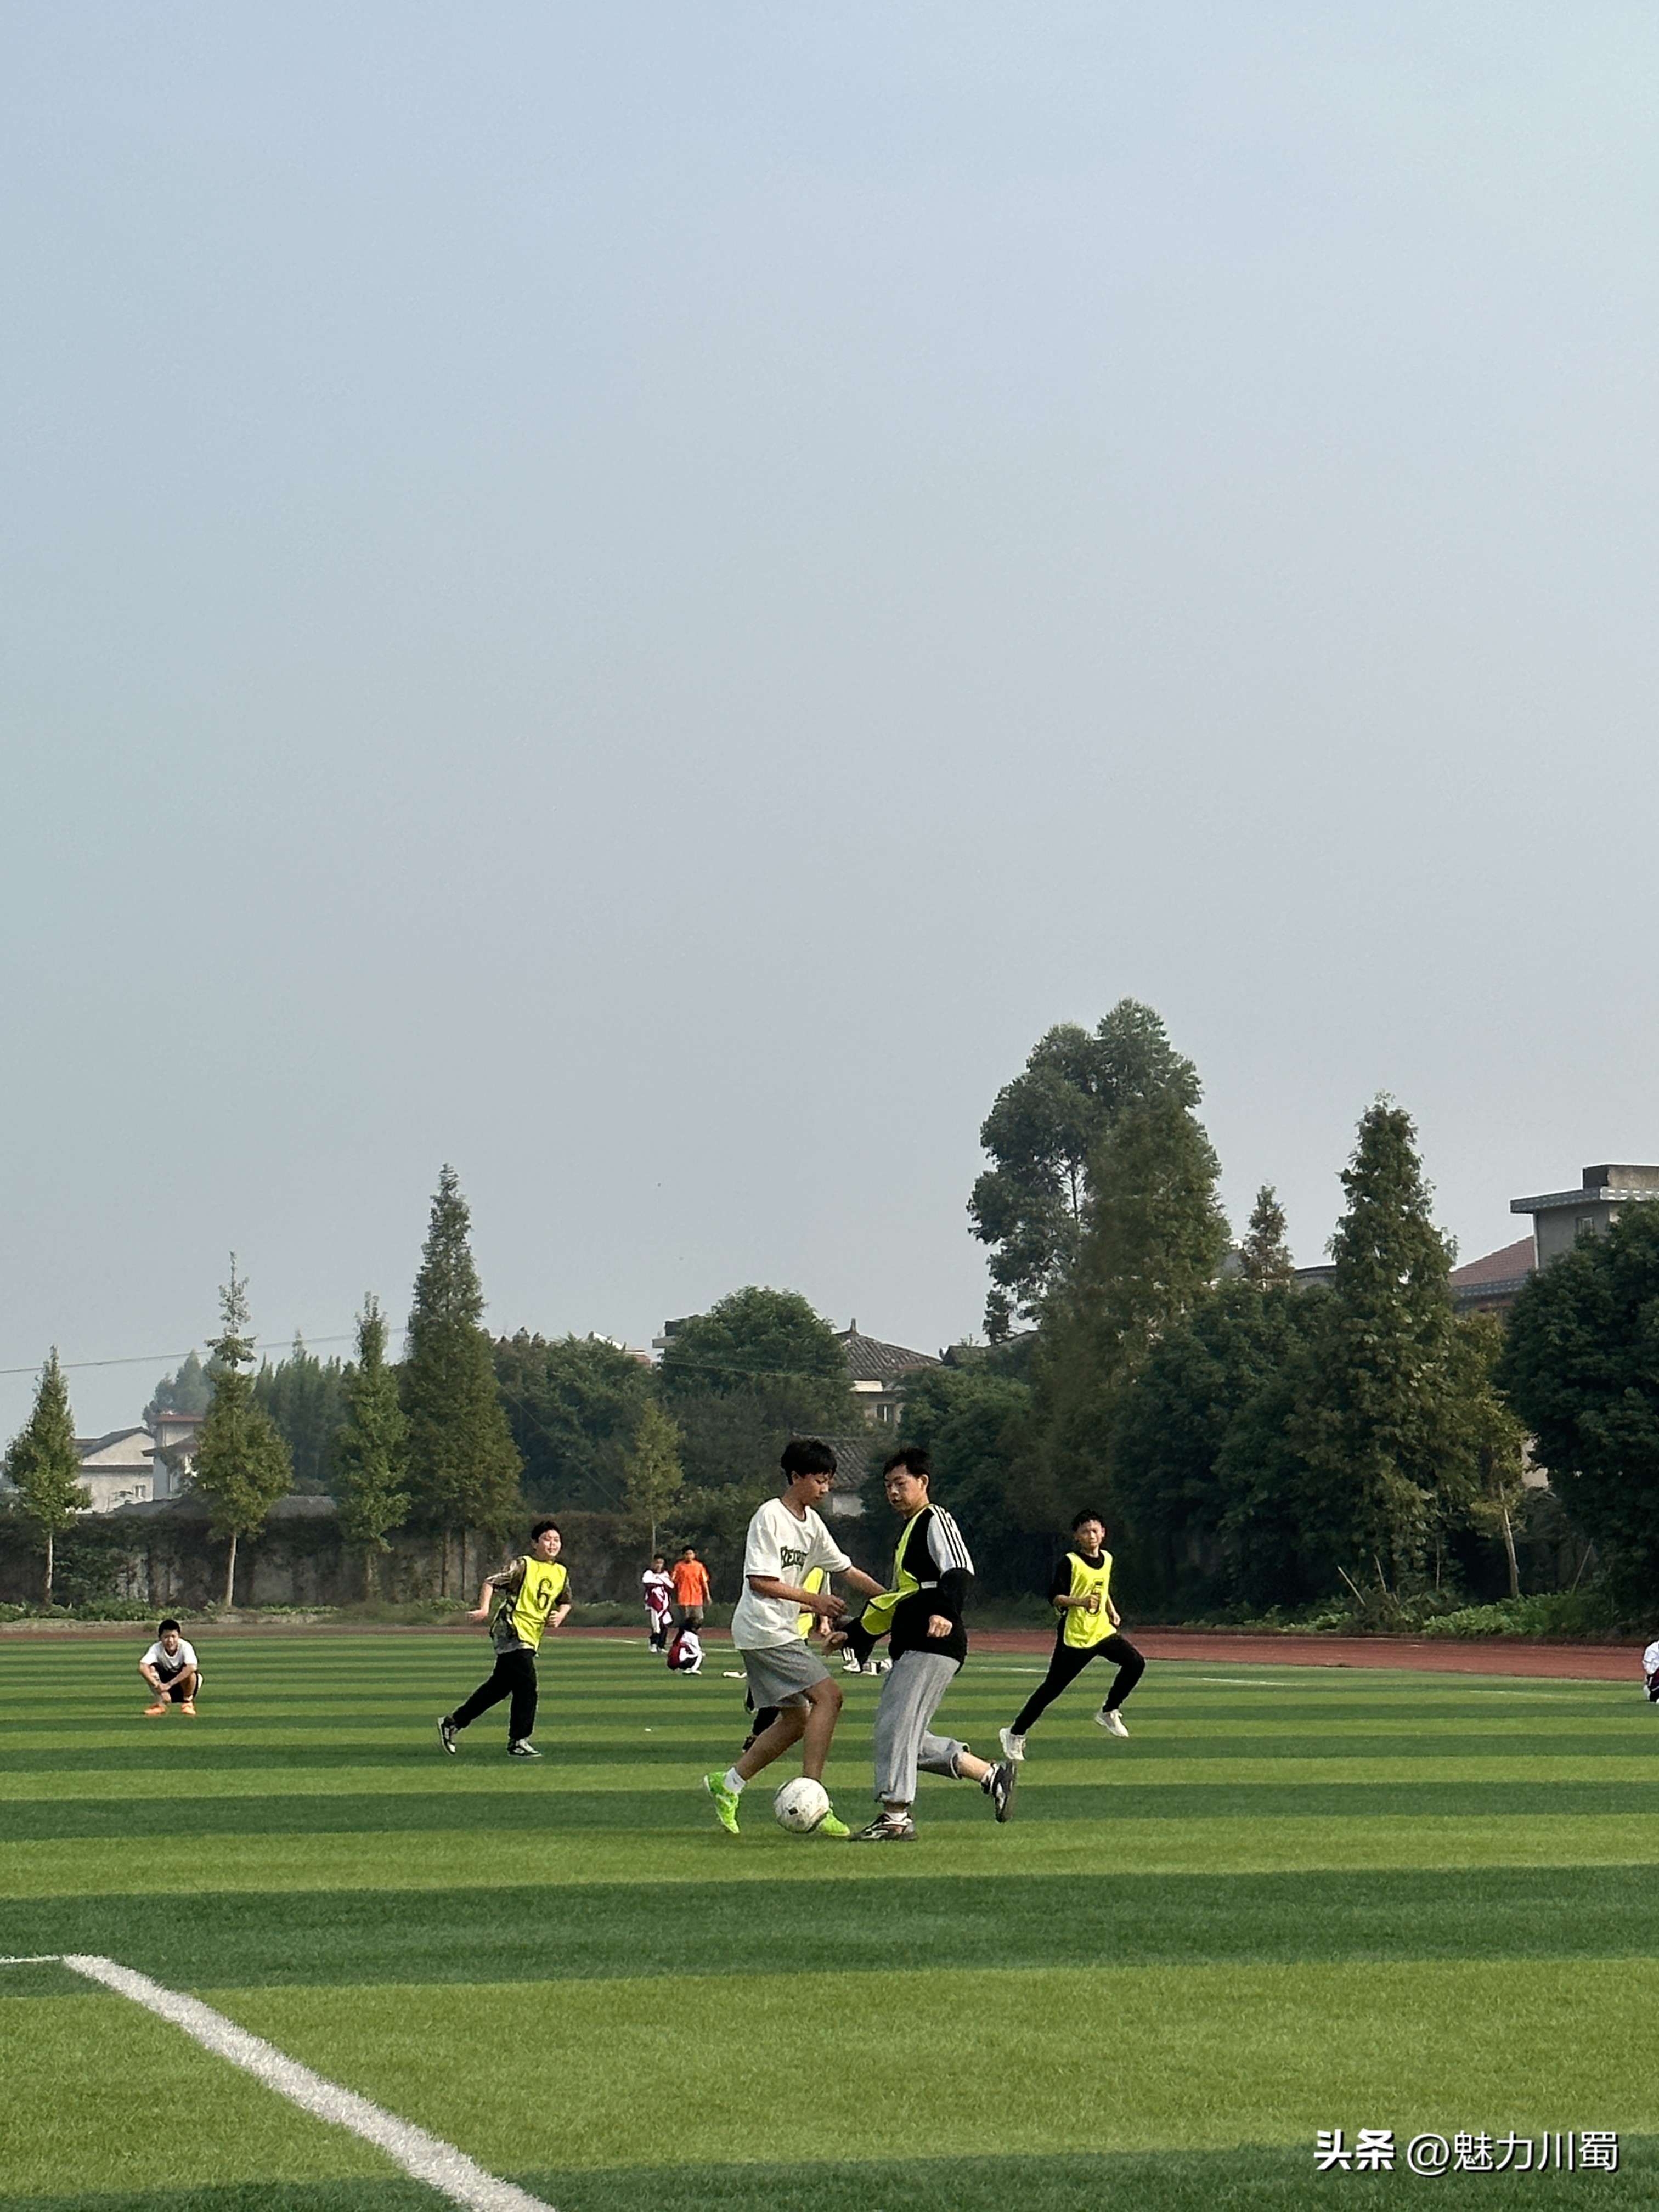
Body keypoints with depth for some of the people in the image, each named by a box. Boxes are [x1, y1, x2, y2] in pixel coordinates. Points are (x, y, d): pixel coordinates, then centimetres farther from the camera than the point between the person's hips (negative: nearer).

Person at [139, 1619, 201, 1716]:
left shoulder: (186, 1647, -27)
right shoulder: (156, 1648, -22)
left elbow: (192, 1667, -45)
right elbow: (142, 1667, -36)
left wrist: (169, 1684, -47)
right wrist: (157, 1685, -47)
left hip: (184, 1682, -2)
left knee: (189, 1671, -35)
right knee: (150, 1669, -25)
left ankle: (188, 1702, -9)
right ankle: (161, 1703, -11)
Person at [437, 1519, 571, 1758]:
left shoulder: (561, 1574, 11)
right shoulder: (523, 1566, -10)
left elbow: (565, 1601, 26)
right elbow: (491, 1582, -13)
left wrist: (560, 1615, 4)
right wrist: (484, 1609, -27)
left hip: (531, 1638, 8)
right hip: (511, 1630, -8)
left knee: (500, 1686, 14)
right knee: (526, 1685, -14)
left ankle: (453, 1722, 27)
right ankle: (518, 1742, -6)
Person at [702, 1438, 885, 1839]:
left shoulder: (811, 1523, 14)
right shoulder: (770, 1517, -12)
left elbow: (848, 1571, 18)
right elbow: (759, 1580, -18)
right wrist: (813, 1600, -17)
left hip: (784, 1632, 9)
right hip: (763, 1630, -9)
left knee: (796, 1719, 10)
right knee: (828, 1696, -16)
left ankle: (728, 1784, 18)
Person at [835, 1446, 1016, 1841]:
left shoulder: (936, 1520, -5)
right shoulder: (909, 1530, 24)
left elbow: (958, 1571, -21)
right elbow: (894, 1598, 33)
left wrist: (945, 1612, -38)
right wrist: (856, 1635, 33)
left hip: (934, 1647, -10)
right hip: (911, 1648, 10)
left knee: (897, 1723, -13)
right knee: (909, 1736, 8)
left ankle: (895, 1816, -11)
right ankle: (992, 1775, 13)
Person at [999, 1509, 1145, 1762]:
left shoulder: (1107, 1560, 11)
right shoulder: (1071, 1563, -10)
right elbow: (1054, 1596, -13)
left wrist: (1112, 1611, 14)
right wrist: (1080, 1602, -27)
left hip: (1103, 1631, 6)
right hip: (1074, 1635, -6)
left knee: (1135, 1663, -12)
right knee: (1052, 1687, -3)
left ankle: (1109, 1712, 5)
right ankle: (1016, 1733, 10)